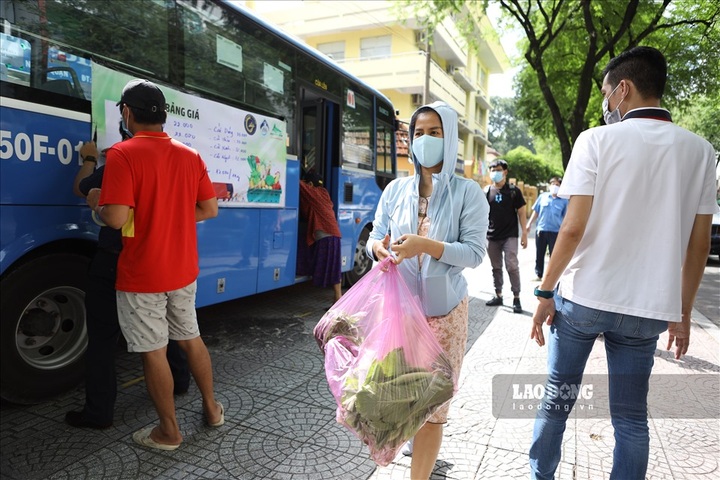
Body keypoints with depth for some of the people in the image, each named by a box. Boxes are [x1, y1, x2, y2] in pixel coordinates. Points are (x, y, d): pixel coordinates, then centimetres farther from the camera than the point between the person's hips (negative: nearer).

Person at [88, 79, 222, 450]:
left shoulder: (123, 154, -15)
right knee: (190, 338, 20)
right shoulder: (190, 156, 3)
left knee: (153, 352, 7)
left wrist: (96, 202, -2)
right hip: (182, 271, 6)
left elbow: (116, 218, -22)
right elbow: (209, 209, 5)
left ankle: (169, 432, 22)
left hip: (141, 276, -5)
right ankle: (211, 408, 34)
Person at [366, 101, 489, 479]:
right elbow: (376, 235, 8)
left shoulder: (467, 192, -5)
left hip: (443, 311, -3)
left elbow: (475, 253, -11)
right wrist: (378, 247, -16)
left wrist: (427, 245, -26)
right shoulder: (396, 189, 6)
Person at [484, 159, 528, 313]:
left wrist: (524, 233, -5)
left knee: (512, 266, -8)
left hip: (510, 236, -3)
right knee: (496, 267, 11)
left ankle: (516, 298, 1)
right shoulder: (486, 191, 5)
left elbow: (521, 212, 1)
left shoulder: (514, 191, 0)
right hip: (492, 237, 3)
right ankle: (498, 296, 21)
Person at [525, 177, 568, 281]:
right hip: (541, 230, 2)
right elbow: (536, 211, 11)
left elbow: (566, 217, 5)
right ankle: (539, 275, 23)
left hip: (555, 232, -2)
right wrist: (529, 223, 5)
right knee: (539, 254, 10)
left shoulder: (564, 200, 1)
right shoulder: (543, 196, 5)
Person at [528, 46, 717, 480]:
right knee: (631, 415, 15)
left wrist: (546, 291, -5)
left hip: (582, 298, -3)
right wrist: (683, 313, 14)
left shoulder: (598, 140, -8)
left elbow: (573, 228, -14)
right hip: (648, 309, 3)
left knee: (557, 398, 14)